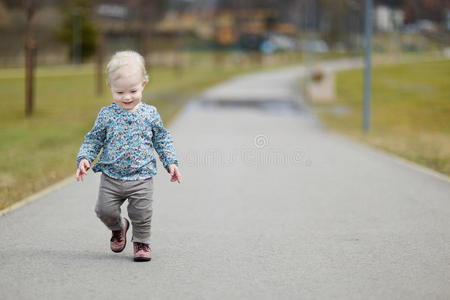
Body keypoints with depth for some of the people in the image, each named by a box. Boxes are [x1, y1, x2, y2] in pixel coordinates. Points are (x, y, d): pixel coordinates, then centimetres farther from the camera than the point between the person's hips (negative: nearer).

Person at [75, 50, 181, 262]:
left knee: (142, 213, 0)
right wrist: (84, 158, -10)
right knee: (105, 210, 0)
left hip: (141, 177, -1)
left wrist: (171, 162, 3)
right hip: (111, 176, 1)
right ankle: (118, 227, 33)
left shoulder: (150, 114, 0)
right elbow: (93, 139, 4)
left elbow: (162, 139, 9)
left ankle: (141, 242, 25)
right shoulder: (106, 115, -2)